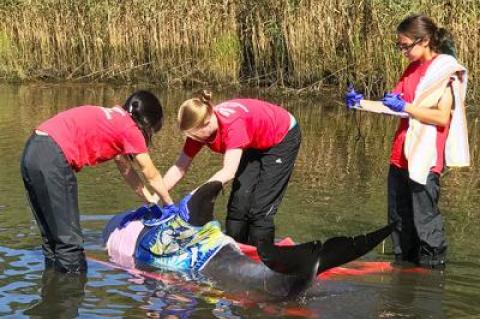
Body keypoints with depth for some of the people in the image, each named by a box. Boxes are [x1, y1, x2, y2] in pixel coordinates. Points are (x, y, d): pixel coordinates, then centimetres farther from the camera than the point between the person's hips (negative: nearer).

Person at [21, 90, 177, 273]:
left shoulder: (114, 119, 25)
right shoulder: (131, 128, 1)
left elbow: (126, 169, 35)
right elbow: (152, 176, 12)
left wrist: (150, 199, 41)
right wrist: (169, 204, 28)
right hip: (53, 160, -10)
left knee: (53, 239, 18)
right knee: (70, 241, -3)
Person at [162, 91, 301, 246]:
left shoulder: (233, 123, -40)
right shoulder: (200, 127, -18)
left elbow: (228, 172, -44)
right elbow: (179, 168, -13)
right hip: (255, 144, 7)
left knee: (260, 208, -11)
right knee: (239, 202, -1)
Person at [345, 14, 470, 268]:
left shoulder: (446, 71, -8)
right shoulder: (412, 70, 15)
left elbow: (442, 117, -16)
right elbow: (393, 107, 13)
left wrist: (405, 106, -18)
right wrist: (361, 103, 1)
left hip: (425, 159, -8)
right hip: (401, 157, 8)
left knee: (424, 219, -4)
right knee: (399, 217, 14)